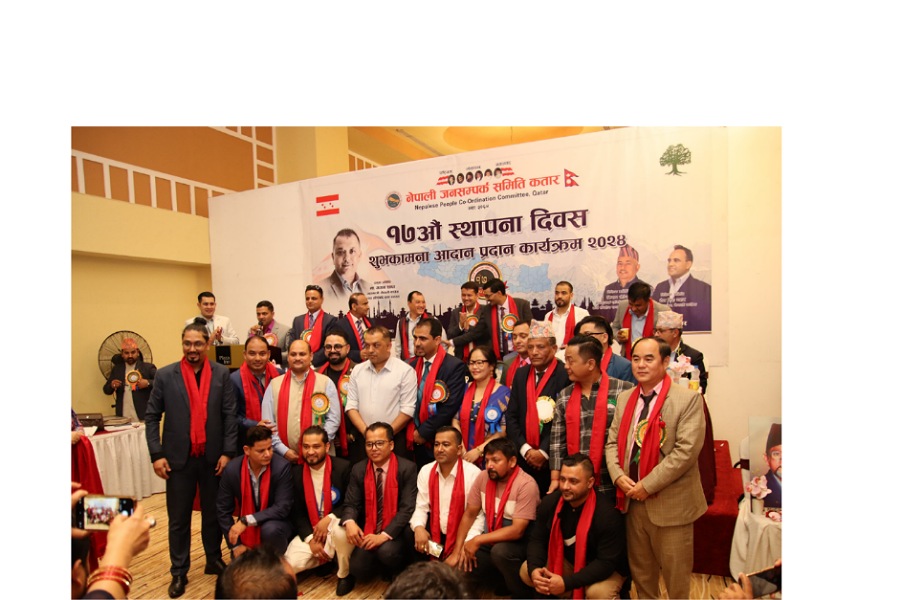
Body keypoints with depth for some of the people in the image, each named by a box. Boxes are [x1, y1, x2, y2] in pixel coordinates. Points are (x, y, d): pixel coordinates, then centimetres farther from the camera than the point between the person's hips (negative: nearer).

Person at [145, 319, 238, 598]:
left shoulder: (221, 374, -2)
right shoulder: (165, 375, -2)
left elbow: (230, 415, -2)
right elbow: (152, 416, 1)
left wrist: (228, 452, -7)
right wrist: (156, 454, -6)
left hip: (213, 458, 1)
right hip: (178, 458, 0)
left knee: (213, 514, 15)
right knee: (178, 519, 11)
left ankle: (214, 561, 34)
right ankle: (179, 572, 27)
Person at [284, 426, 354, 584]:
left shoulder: (343, 467, -13)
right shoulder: (295, 472, -3)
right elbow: (296, 512, 1)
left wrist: (329, 519, -22)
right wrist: (310, 539, -11)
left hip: (335, 525, -3)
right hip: (309, 531, 3)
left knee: (340, 530, -37)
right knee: (290, 564, -21)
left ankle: (345, 573, -5)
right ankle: (327, 557, 11)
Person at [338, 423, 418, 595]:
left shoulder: (407, 468, -13)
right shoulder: (358, 470, 0)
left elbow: (407, 508, -18)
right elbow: (351, 504, -1)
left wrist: (384, 535, -27)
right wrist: (350, 522, -24)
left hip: (395, 532, -3)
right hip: (368, 532, 4)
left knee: (386, 551, -31)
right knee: (358, 569, -15)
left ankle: (399, 576, 4)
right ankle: (380, 562, 21)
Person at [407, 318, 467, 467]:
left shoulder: (454, 366, -12)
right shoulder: (412, 365, 6)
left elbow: (450, 407, -18)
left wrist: (423, 432, -13)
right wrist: (413, 433, -3)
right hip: (413, 442, 5)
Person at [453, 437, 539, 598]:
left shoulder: (526, 485, -22)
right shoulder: (483, 477, -5)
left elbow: (517, 531, -26)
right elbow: (469, 514, 2)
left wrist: (477, 540, -26)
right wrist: (459, 548, -9)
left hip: (519, 543, -5)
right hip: (491, 541, 6)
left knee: (500, 551, -35)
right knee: (461, 567, -15)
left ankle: (522, 593, -5)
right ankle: (508, 577, 10)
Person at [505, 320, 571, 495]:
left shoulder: (565, 375, -9)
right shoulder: (521, 374, 9)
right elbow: (511, 416, 7)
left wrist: (544, 452, -13)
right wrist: (525, 449, -4)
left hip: (553, 459, -4)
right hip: (523, 458, 5)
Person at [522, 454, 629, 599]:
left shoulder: (607, 513, -30)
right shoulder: (550, 502, -15)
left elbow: (607, 563, -29)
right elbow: (537, 539, -6)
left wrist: (567, 583, -36)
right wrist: (534, 569, -28)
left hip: (608, 569, -5)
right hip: (567, 561, 5)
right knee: (526, 572, -11)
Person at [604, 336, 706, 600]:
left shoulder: (689, 399, -11)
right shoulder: (624, 398, 7)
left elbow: (686, 450, -19)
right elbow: (612, 443, 8)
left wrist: (647, 485, -19)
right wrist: (618, 476, -10)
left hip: (670, 503, -5)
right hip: (633, 500, 5)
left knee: (675, 574, 13)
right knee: (640, 570, 20)